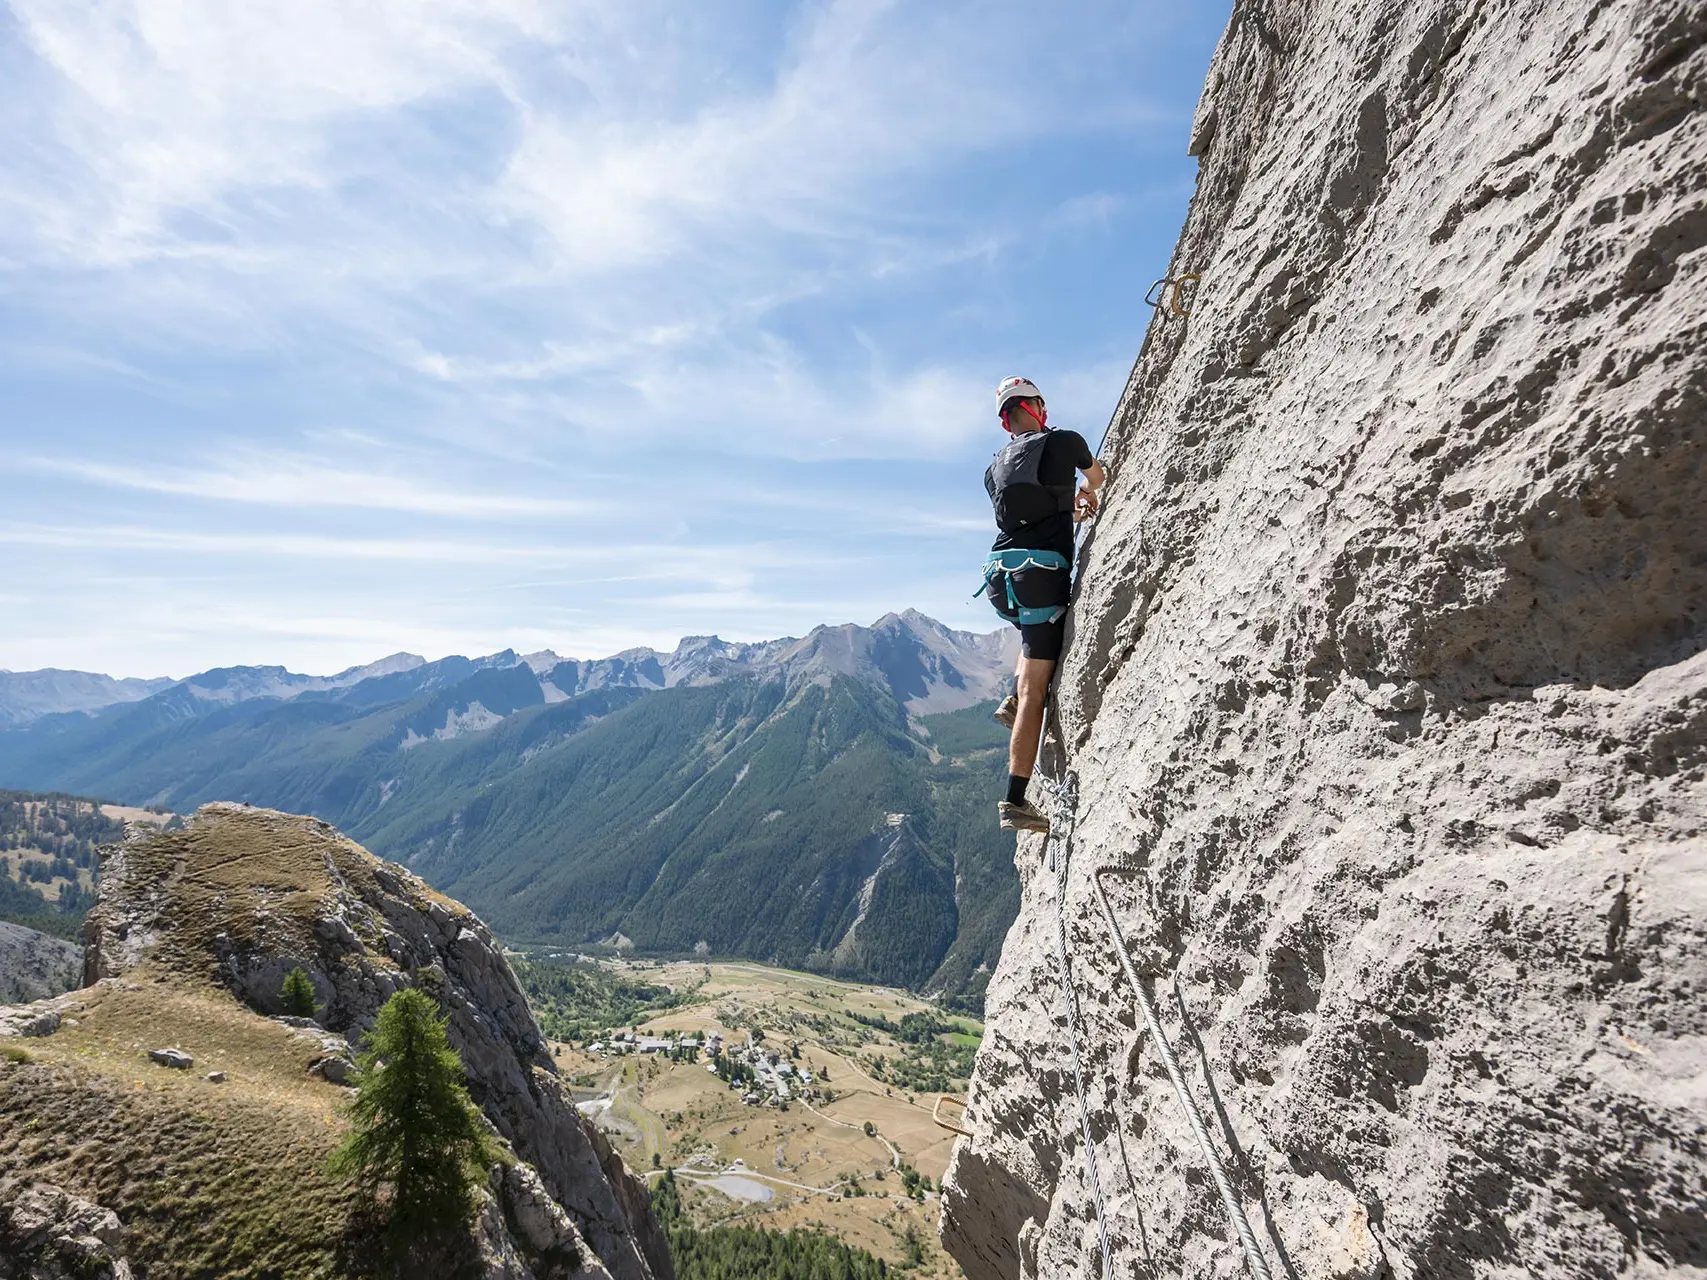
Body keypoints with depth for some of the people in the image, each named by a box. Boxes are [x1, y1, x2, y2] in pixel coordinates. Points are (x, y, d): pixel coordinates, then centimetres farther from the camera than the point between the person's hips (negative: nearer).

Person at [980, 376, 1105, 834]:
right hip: (1043, 571, -6)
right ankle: (1016, 802, -6)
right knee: (1035, 691, -6)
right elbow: (1097, 476, 27)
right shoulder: (1063, 442, 5)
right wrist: (1086, 493, 49)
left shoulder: (994, 469, 18)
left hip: (1001, 576, 6)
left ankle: (1013, 700, 15)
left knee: (1037, 635, 37)